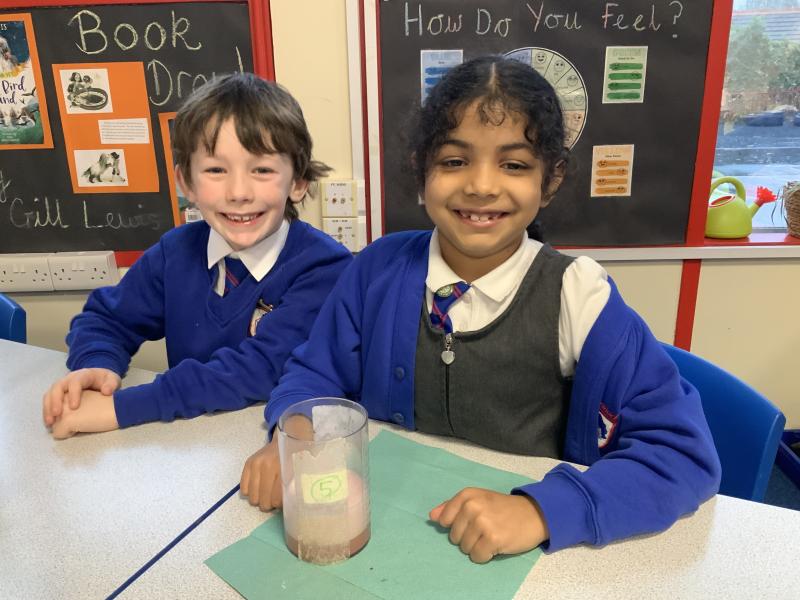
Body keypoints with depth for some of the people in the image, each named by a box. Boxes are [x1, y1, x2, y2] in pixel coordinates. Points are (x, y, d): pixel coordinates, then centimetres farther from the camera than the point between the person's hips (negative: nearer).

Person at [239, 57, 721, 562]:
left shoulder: (577, 298, -14)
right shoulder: (380, 268, -6)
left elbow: (684, 453, -14)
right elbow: (316, 373, 6)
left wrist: (541, 511, -26)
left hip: (525, 555, 0)